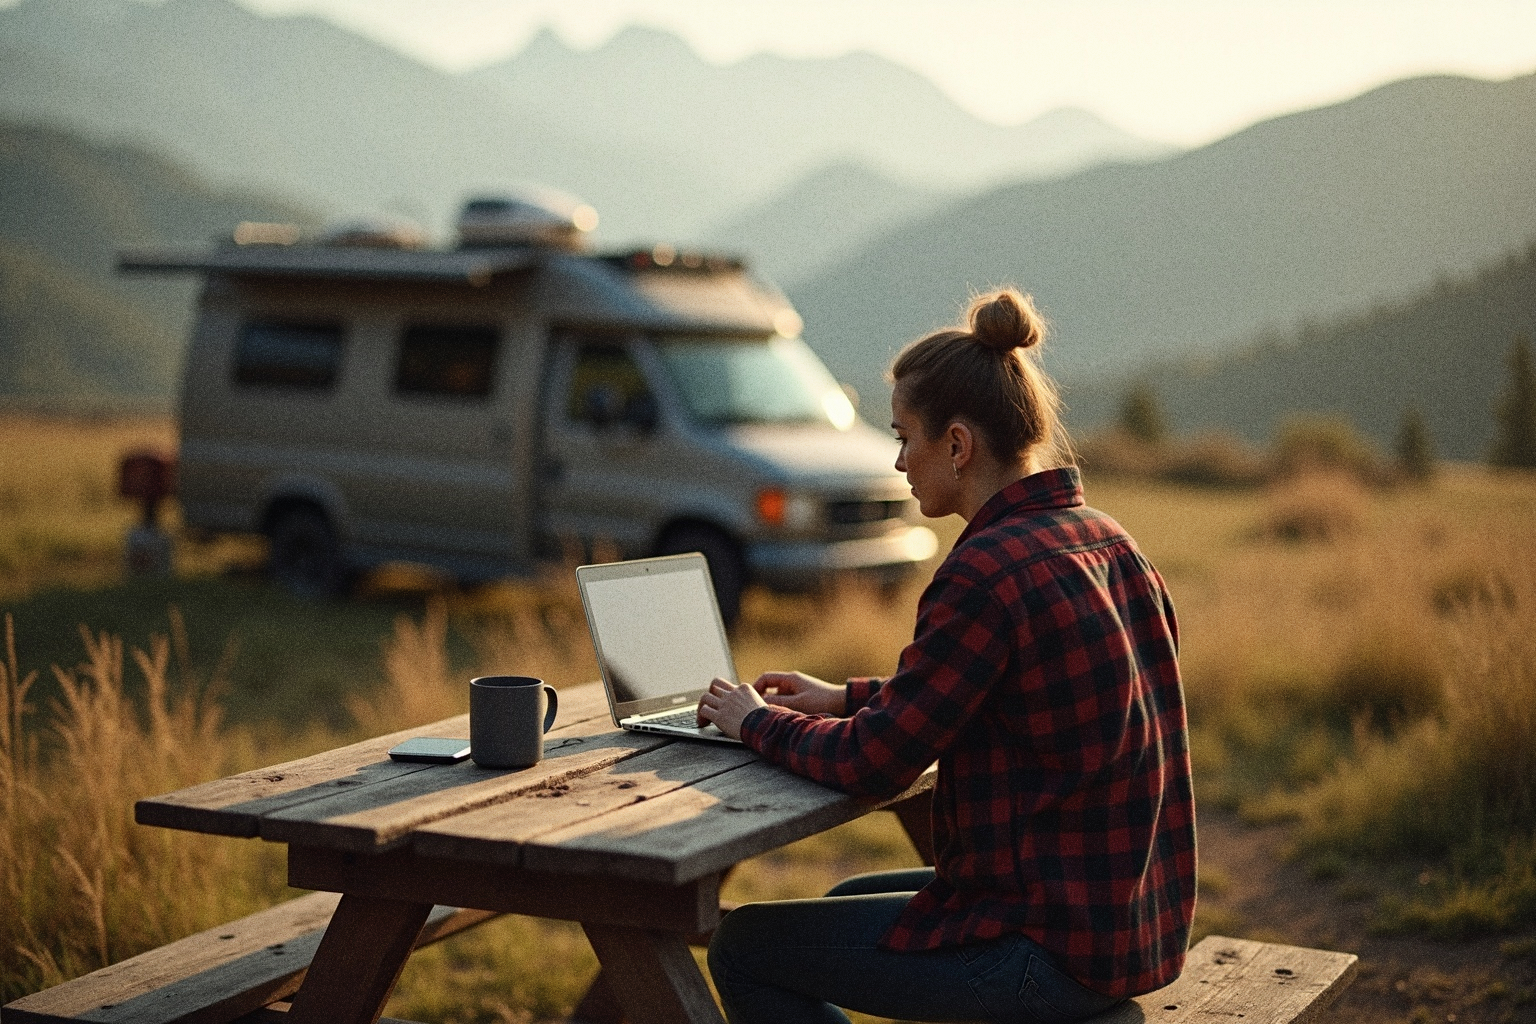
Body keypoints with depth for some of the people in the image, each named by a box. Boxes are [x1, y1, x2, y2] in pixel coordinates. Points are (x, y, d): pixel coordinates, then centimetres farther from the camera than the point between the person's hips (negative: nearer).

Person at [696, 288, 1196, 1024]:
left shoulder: (989, 570, -22)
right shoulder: (1105, 541, 7)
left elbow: (875, 764, -18)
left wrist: (756, 722, -1)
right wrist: (846, 698, 19)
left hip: (1057, 950, -10)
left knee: (743, 950, 3)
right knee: (848, 902, 30)